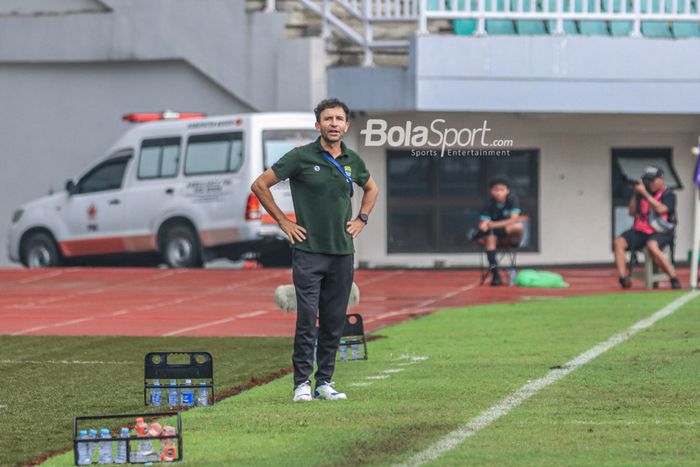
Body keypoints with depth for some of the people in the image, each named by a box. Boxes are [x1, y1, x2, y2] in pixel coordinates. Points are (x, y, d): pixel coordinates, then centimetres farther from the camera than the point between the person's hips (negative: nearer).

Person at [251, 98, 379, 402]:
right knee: (307, 319, -9)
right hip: (309, 250, -5)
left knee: (334, 322, 5)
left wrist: (361, 219, 16)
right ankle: (302, 383, -4)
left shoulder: (352, 161, 9)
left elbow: (371, 188, 30)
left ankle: (325, 382, 12)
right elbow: (260, 185, -1)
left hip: (342, 251, 5)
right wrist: (283, 222, -2)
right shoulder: (301, 157, -6)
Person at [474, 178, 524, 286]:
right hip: (495, 237, 1)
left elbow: (514, 219, -23)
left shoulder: (512, 199, -12)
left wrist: (493, 225, -31)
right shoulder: (489, 204, -9)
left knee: (519, 226, -33)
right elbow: (483, 223, -17)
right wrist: (484, 226, -42)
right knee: (489, 236, -34)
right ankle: (495, 274, -35)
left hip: (511, 237, -1)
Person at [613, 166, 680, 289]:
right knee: (619, 242, -19)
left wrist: (645, 194, -18)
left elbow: (660, 209, -19)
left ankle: (673, 278, -31)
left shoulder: (668, 194, -1)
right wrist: (635, 194, 0)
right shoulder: (642, 192, 15)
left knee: (652, 246, -39)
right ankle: (623, 278, -30)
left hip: (660, 232, -6)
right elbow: (632, 212, 12)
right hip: (640, 230, 6)